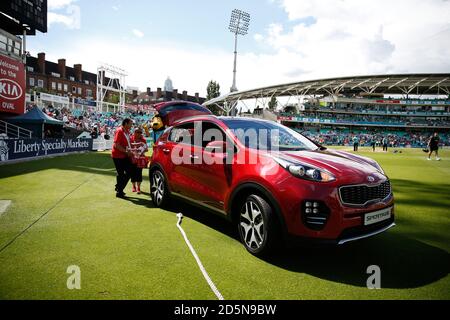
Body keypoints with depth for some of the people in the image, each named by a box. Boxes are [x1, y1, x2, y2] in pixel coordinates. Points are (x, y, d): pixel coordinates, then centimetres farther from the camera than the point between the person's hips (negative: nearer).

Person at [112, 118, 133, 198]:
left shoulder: (127, 131, 11)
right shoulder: (119, 131, -17)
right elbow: (116, 145, -24)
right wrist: (126, 151, -23)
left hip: (125, 156, 9)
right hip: (118, 156, -9)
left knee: (130, 171, 10)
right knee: (121, 174, -2)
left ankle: (119, 187, 26)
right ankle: (119, 192, 12)